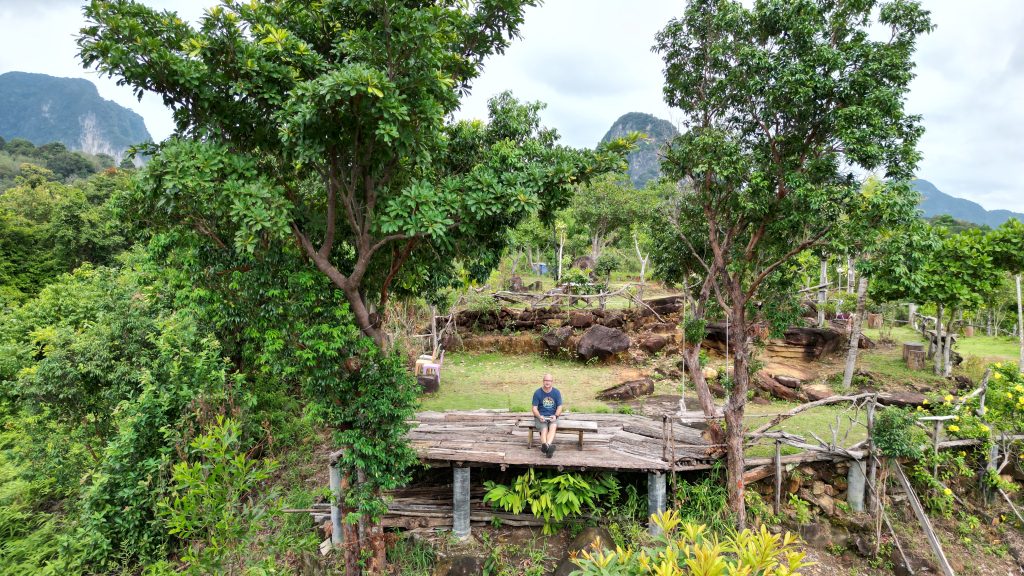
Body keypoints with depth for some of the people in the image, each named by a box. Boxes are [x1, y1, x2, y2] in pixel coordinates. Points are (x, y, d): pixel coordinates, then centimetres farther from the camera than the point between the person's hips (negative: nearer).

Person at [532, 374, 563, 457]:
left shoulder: (556, 392, 5)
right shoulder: (538, 393, 0)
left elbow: (559, 407, 4)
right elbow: (534, 408, -1)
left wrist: (555, 416, -15)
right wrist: (539, 416, -20)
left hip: (552, 417, 0)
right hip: (541, 417, 0)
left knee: (553, 427, -33)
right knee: (544, 429, -30)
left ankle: (547, 445, -56)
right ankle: (547, 447, -54)